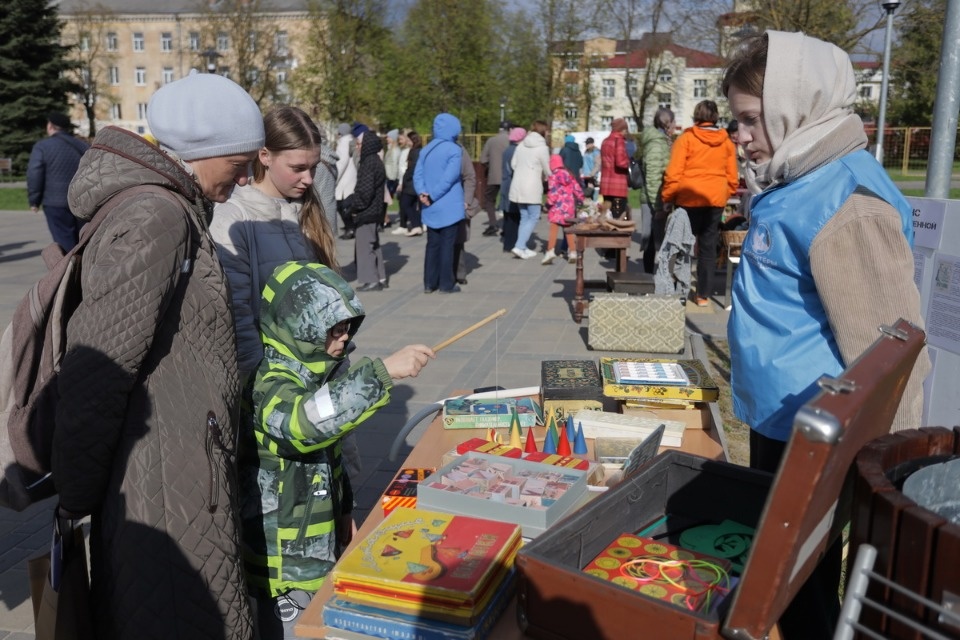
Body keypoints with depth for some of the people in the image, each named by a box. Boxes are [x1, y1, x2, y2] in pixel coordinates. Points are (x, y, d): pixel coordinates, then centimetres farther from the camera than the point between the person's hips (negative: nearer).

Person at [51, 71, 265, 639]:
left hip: (185, 472, 9)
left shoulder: (176, 210, 10)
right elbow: (97, 370, -22)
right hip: (167, 490, -9)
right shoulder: (157, 219, -21)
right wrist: (76, 495, -13)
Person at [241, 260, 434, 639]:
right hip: (285, 561, -8)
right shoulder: (271, 387, -24)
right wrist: (384, 371, -51)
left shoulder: (315, 374, 5)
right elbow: (310, 421, -49)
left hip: (320, 546, 9)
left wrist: (344, 513, 20)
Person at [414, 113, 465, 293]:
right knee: (447, 244, 1)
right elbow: (449, 177, -17)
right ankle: (446, 284, 6)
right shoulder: (454, 150, -9)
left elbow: (417, 174, 2)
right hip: (449, 207, -6)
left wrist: (422, 192, -9)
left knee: (432, 244, 12)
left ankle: (429, 283, 15)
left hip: (431, 208, 6)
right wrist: (433, 196, -12)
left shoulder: (426, 150, 10)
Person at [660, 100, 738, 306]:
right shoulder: (726, 142, 6)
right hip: (716, 200, 3)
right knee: (708, 247, 8)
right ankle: (704, 295, 11)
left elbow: (673, 172, -9)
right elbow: (732, 177, 7)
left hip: (688, 198, -2)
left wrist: (668, 197, 0)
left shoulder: (686, 138, -5)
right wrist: (726, 195, 21)